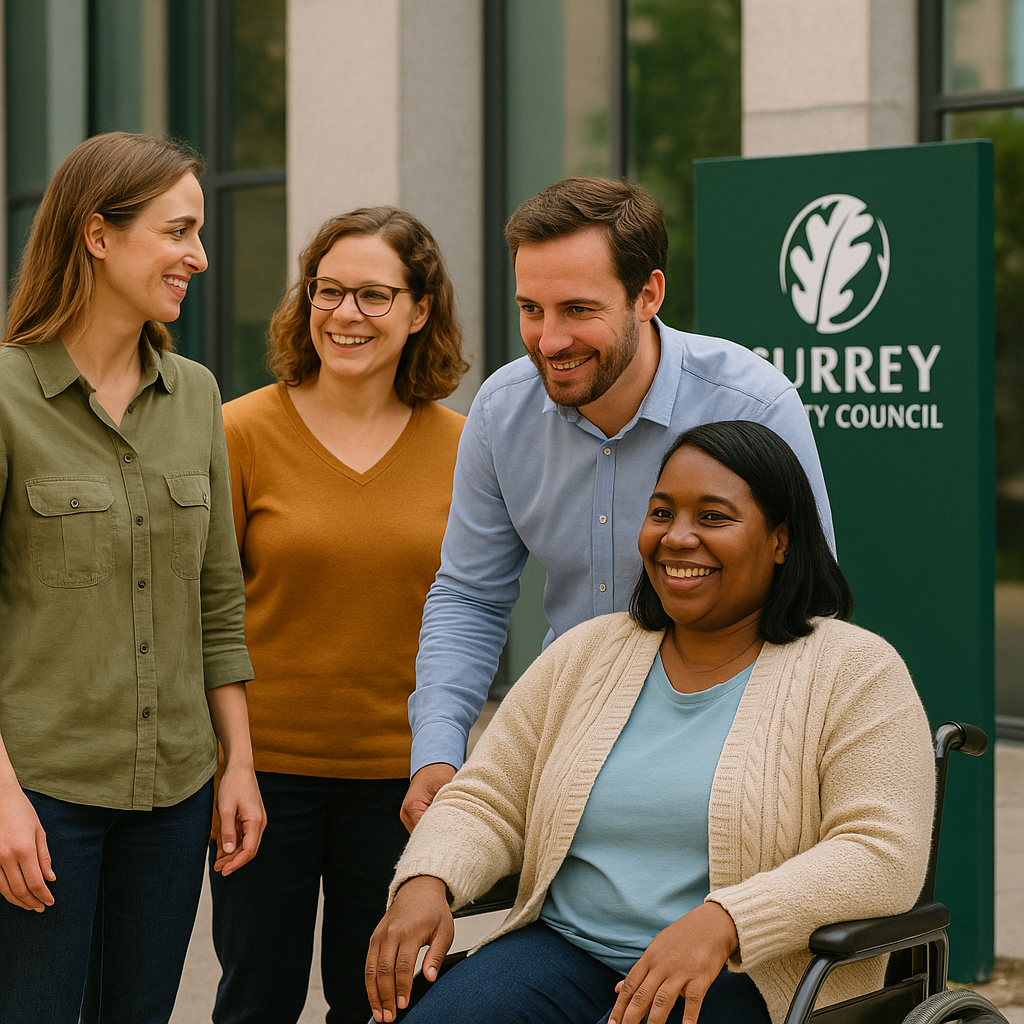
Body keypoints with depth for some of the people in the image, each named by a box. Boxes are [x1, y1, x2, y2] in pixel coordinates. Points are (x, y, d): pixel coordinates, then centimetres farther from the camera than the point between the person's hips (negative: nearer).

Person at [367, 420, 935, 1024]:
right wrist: (425, 882, -10)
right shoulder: (586, 655, 13)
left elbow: (881, 857, -13)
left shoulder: (855, 672, -2)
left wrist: (721, 921, -27)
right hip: (565, 948, 5)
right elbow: (487, 804, 13)